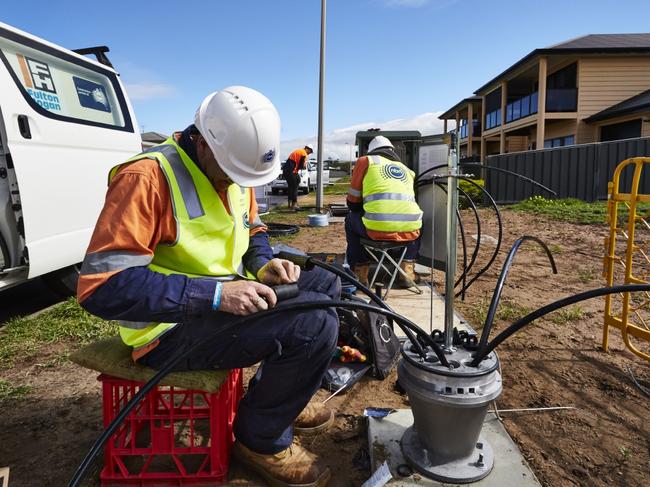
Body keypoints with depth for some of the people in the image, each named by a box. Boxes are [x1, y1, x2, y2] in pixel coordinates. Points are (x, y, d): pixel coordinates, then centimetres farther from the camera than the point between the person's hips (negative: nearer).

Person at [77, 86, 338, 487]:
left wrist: (264, 265, -4)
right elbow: (101, 287, -28)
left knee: (326, 285, 9)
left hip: (224, 298, 9)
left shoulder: (233, 170, 3)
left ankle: (278, 396, 21)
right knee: (315, 326, -24)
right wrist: (215, 294, -33)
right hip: (171, 327, -9)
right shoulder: (147, 177, -23)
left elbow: (251, 230, 20)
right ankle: (261, 438, 1)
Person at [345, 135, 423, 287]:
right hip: (409, 232, 3)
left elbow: (353, 201, 17)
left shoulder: (366, 161, 15)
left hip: (377, 230, -3)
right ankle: (407, 270, 26)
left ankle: (360, 273, 25)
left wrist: (364, 211, 38)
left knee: (351, 221, 30)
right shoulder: (407, 170, 25)